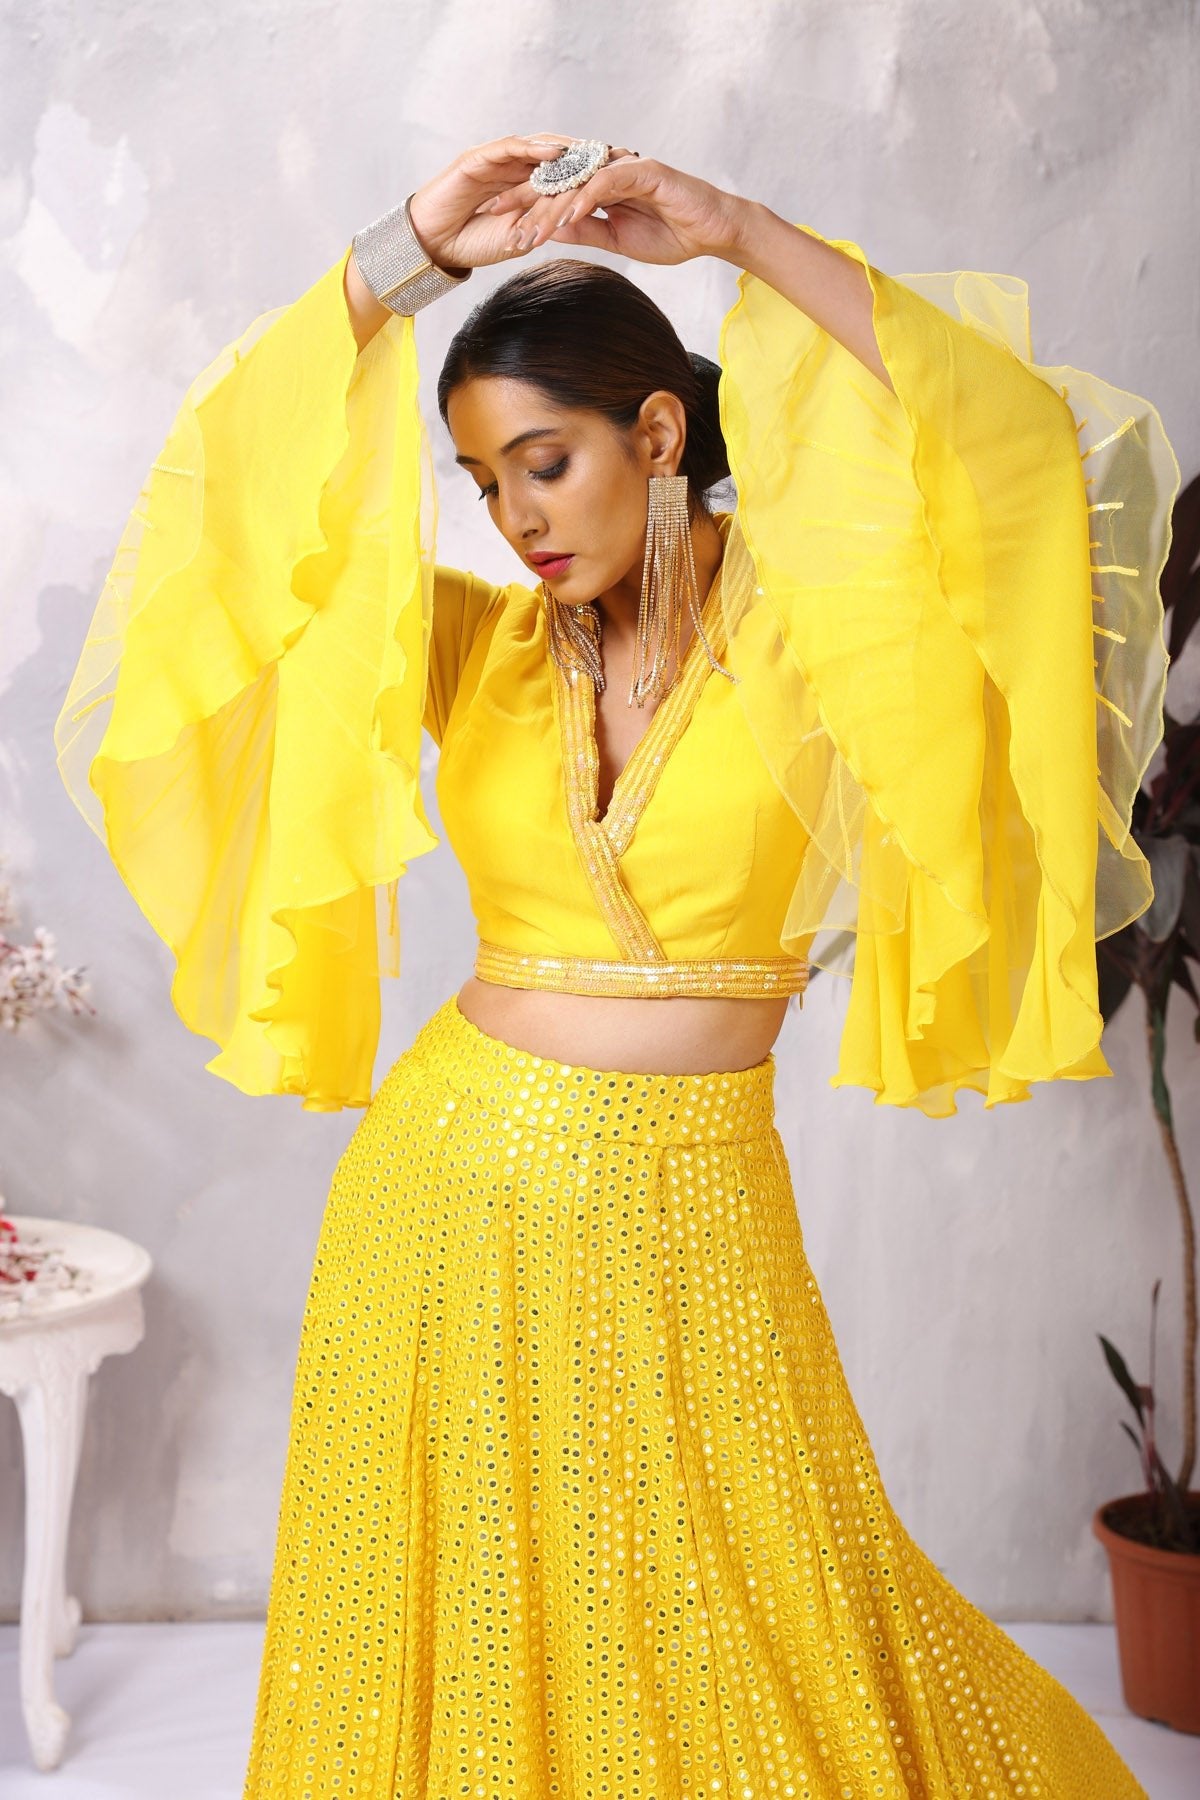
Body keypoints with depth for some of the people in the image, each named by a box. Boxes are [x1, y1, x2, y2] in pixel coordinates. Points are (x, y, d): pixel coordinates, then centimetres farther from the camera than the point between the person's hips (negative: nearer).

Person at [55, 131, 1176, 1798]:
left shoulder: (808, 624, -4)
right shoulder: (472, 644, 4)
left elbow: (1025, 439, -19)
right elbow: (245, 485, -4)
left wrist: (736, 234, -17)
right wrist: (407, 259, -10)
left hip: (685, 1217, -2)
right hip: (450, 1178, 3)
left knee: (742, 1649, 9)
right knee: (444, 1641, 13)